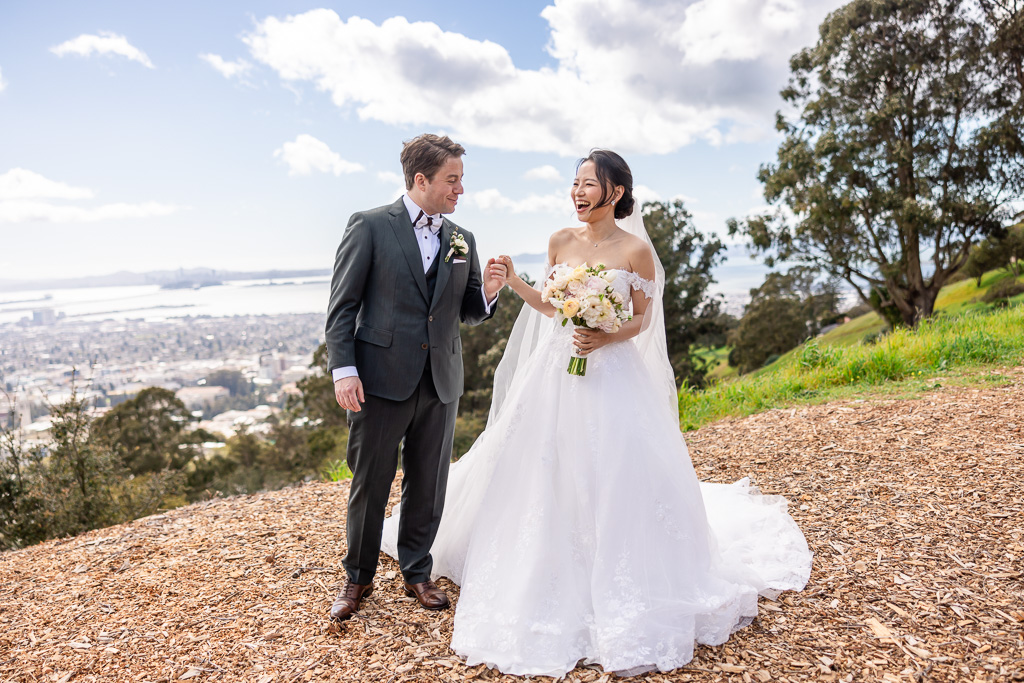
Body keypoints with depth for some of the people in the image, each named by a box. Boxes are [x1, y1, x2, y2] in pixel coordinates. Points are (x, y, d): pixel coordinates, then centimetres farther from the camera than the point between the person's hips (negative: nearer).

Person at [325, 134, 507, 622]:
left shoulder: (462, 240, 10)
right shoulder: (370, 226, -3)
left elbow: (469, 313, 13)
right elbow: (342, 304, -5)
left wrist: (489, 290, -8)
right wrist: (344, 369, -13)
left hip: (440, 384, 4)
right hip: (381, 380, -4)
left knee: (428, 487, 14)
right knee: (369, 486, 8)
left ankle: (416, 571, 33)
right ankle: (358, 577, 28)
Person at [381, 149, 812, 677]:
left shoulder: (636, 249, -5)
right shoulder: (561, 242, 5)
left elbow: (643, 318, 0)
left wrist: (607, 339, -17)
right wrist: (515, 284, -1)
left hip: (612, 375, -3)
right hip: (556, 372, 4)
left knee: (615, 480, -3)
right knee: (546, 476, 7)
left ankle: (620, 602, 18)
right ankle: (551, 585, 28)